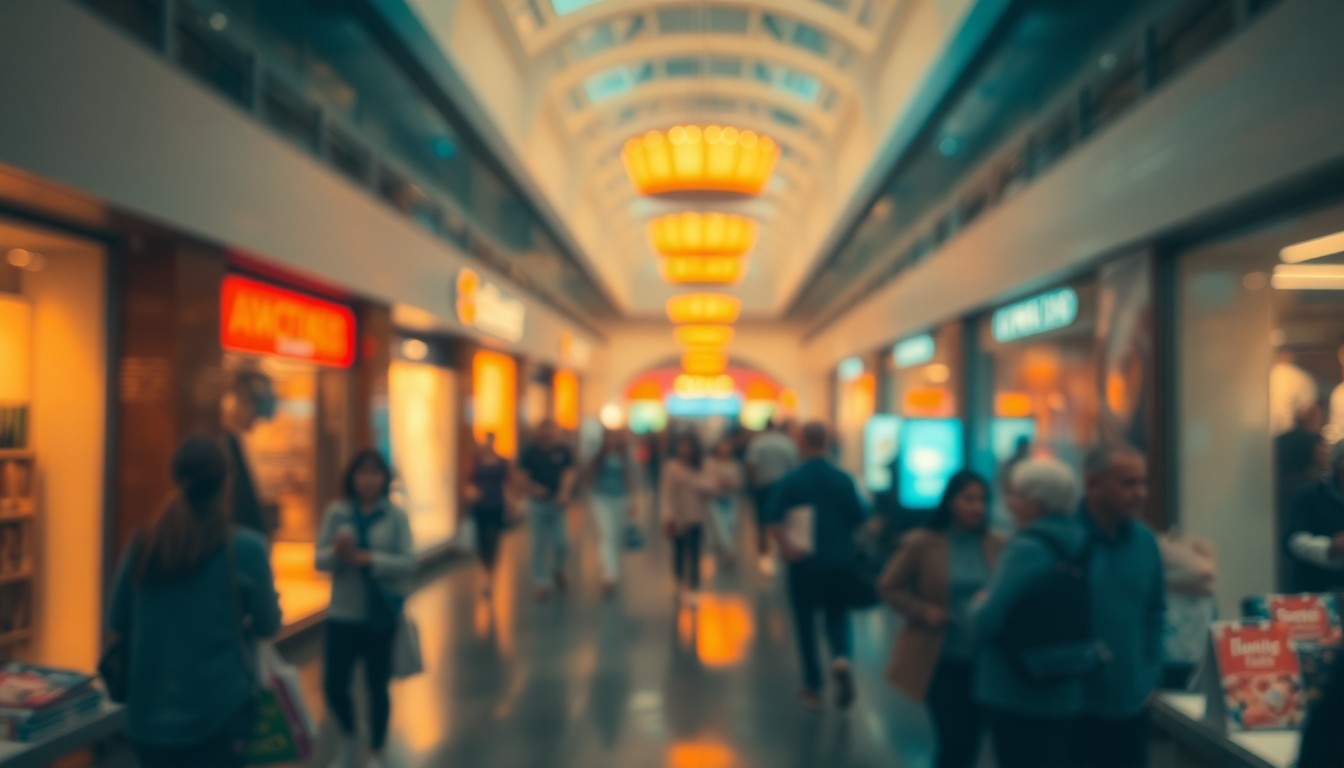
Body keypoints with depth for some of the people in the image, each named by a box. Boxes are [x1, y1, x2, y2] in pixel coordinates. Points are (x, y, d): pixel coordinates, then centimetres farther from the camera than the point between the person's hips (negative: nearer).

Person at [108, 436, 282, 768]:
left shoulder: (142, 542, -3)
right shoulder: (245, 546, -14)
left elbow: (118, 622, 8)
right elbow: (268, 625, -2)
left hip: (150, 712, 4)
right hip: (218, 712, -4)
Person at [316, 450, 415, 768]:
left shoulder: (395, 516, -5)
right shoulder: (337, 513, -1)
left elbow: (408, 563, -10)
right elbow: (320, 561, -2)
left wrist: (370, 559, -22)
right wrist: (337, 551, -23)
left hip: (383, 614, -1)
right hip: (344, 613, 2)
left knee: (377, 686, 9)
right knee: (333, 683, 2)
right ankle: (349, 738, 33)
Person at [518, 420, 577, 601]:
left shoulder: (563, 451, -4)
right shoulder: (531, 452, -3)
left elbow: (568, 473, -11)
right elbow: (522, 474, 2)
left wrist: (564, 492, -28)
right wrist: (532, 487, -16)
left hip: (557, 503, 0)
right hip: (537, 503, 0)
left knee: (560, 542, -3)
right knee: (539, 544, 3)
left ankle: (558, 570, 28)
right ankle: (542, 583, 13)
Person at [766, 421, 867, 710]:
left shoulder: (790, 480, -9)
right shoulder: (844, 479, -5)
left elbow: (772, 520, -13)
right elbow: (860, 520, 0)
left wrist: (785, 547, -3)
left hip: (804, 563, -1)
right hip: (840, 562, 1)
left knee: (805, 622, 12)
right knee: (837, 615, 17)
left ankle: (813, 687, 18)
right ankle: (841, 658, -12)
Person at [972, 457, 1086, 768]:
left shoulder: (1027, 547, -19)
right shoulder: (1075, 543, 6)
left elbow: (988, 620, -21)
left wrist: (978, 606, 0)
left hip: (1019, 696, -8)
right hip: (1066, 693, 8)